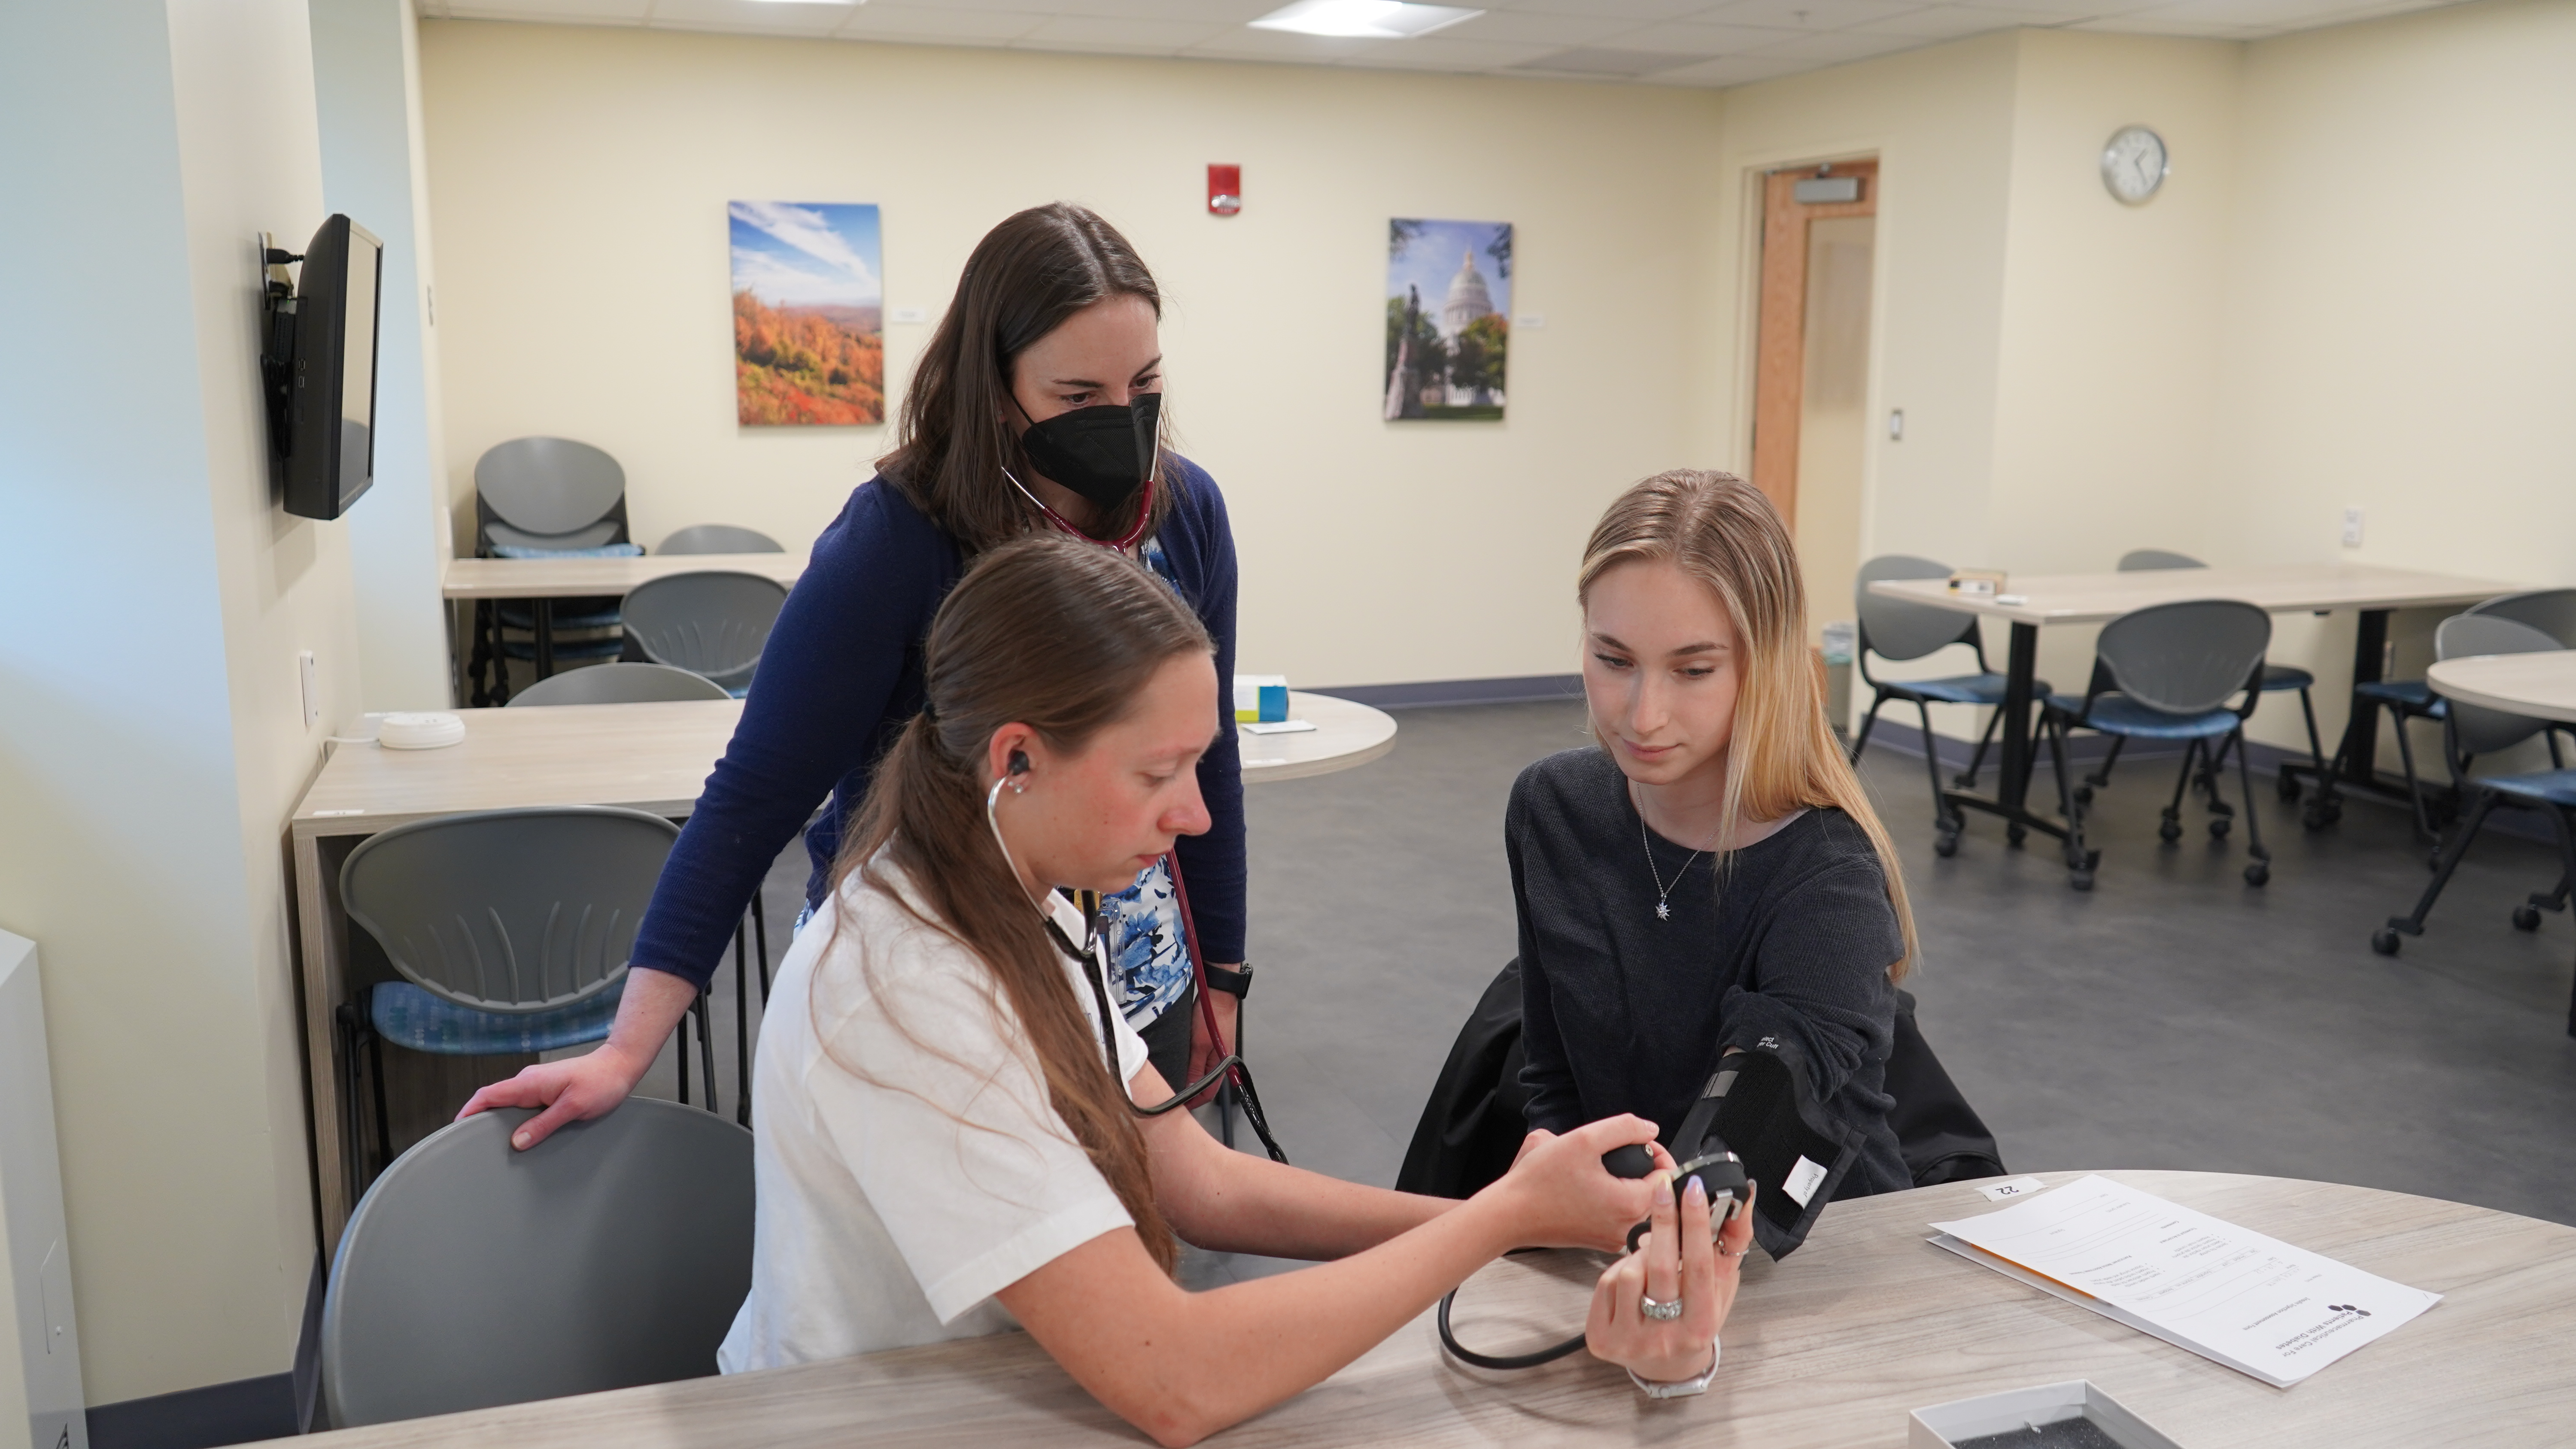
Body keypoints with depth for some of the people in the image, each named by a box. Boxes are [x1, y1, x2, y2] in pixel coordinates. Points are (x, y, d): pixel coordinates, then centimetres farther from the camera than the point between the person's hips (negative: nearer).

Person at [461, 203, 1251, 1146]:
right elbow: (754, 796, -19)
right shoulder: (894, 542, -20)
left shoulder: (1186, 509, -6)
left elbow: (1205, 757, 5)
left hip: (1136, 989, 5)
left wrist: (1218, 973, 9)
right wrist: (627, 1050, -23)